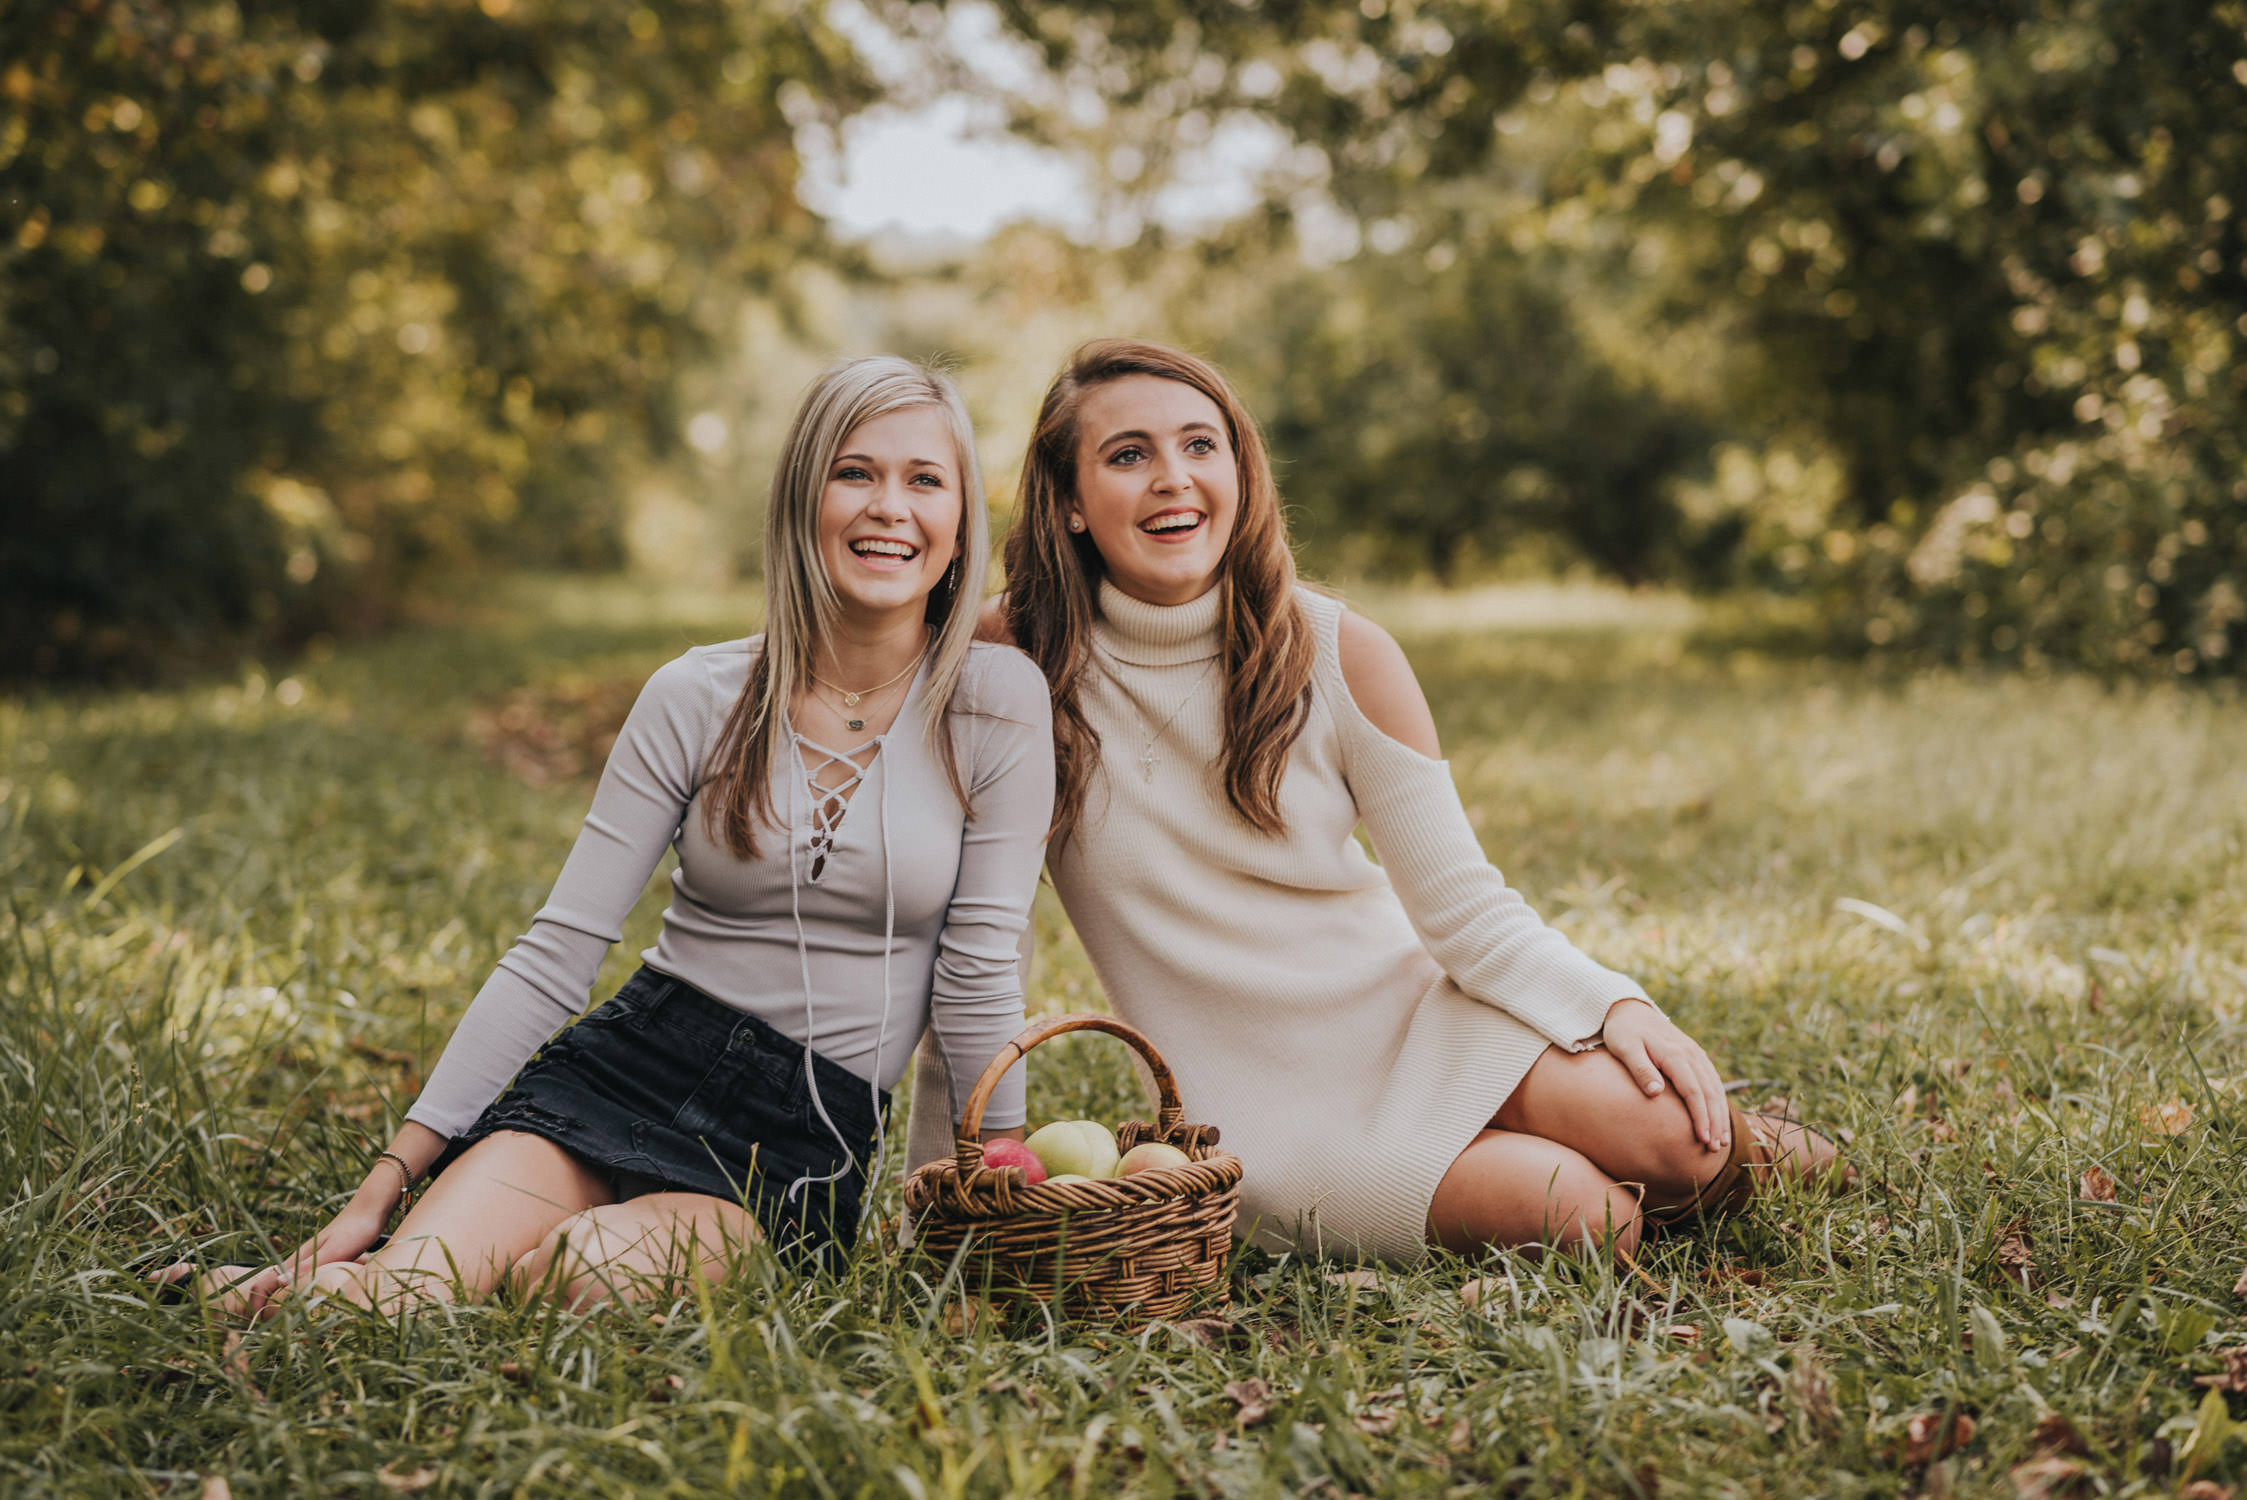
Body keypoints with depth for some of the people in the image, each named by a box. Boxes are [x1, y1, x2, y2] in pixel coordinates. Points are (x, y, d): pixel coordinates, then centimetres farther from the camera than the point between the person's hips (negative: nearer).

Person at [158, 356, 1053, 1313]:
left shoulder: (997, 703, -4)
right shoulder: (696, 698, -1)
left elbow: (978, 975, -1)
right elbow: (558, 952, -2)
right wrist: (381, 1188, -6)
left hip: (806, 1138, 0)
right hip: (634, 1063, 1)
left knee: (597, 1269, -32)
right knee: (391, 1293, -28)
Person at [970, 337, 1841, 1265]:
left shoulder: (1341, 654, -4)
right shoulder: (1012, 658, -9)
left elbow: (1462, 906, -3)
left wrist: (1615, 1005, -19)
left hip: (1406, 1015, 2)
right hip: (1263, 1106, -2)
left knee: (1671, 1133, -23)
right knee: (1583, 1214, -25)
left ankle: (1728, 1147, 12)